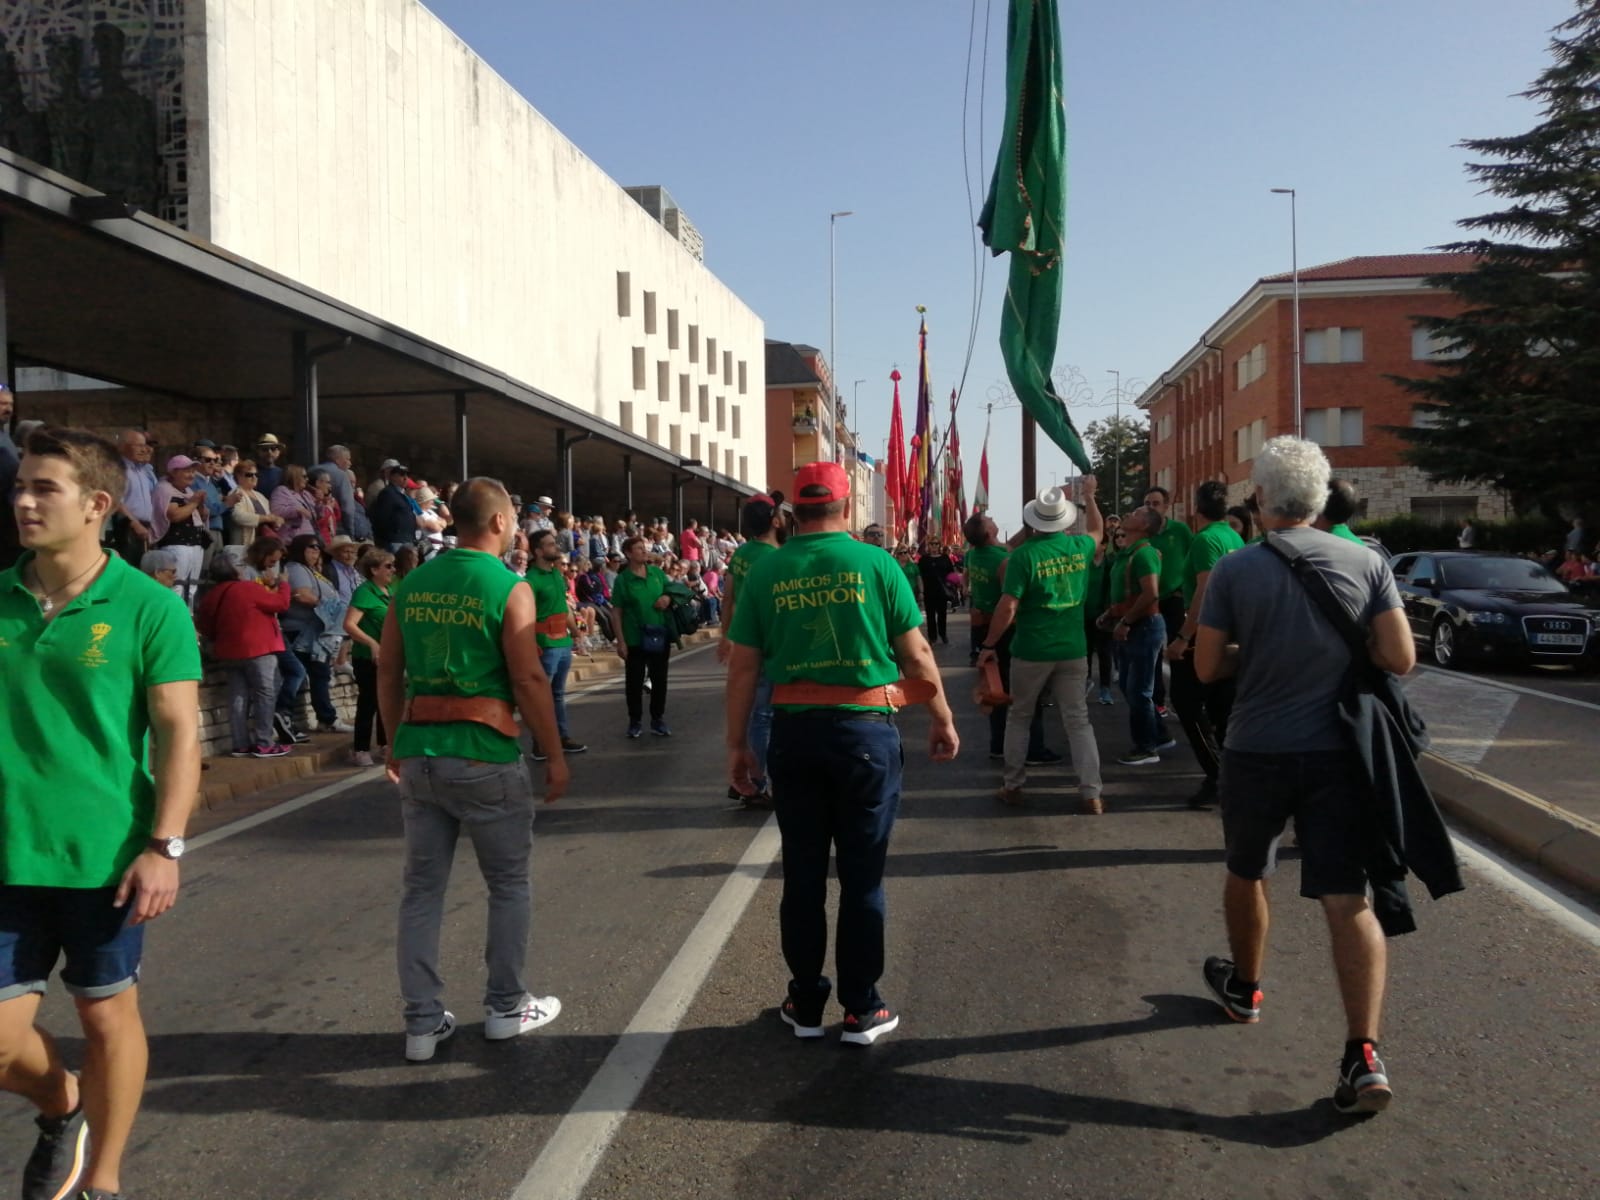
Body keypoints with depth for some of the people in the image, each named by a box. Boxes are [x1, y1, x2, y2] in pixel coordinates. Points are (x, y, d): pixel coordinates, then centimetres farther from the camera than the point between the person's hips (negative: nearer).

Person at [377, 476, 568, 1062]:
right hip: (485, 757, -5)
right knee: (509, 884, 12)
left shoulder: (412, 584, 7)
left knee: (422, 888, 12)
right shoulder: (508, 587, -10)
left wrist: (395, 744, 19)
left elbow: (388, 672, 9)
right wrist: (555, 755, -6)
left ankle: (423, 1021, 17)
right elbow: (529, 679, -13)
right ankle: (506, 1007, 22)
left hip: (419, 754, 5)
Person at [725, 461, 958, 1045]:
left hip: (794, 732, 2)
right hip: (865, 729, -2)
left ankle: (806, 1004, 25)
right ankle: (861, 1010, 18)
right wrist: (943, 719, 10)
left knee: (802, 873, 13)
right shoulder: (876, 564, -5)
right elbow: (918, 656, -3)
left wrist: (737, 744, 9)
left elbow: (743, 667, 1)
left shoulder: (765, 571, 0)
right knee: (862, 874, 8)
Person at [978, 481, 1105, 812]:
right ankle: (1091, 792, 3)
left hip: (1031, 651, -3)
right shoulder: (1080, 546, 2)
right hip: (1073, 650, 3)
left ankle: (1013, 786, 20)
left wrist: (989, 645, -7)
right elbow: (1097, 530, 28)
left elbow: (1007, 607, -16)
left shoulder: (1024, 554, -13)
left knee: (1019, 717, 13)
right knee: (1078, 721, 7)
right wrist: (1089, 495, 40)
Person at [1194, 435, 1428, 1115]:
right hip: (1337, 753, 1)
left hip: (1257, 752, 0)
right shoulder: (1367, 563, -3)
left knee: (1247, 875, 22)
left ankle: (1244, 989, 42)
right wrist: (1340, 653, 11)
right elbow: (1399, 659, -6)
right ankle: (1364, 1055, -9)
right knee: (1348, 900, 1)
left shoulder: (1234, 570, -7)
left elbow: (1207, 668, -5)